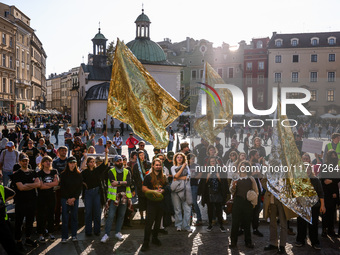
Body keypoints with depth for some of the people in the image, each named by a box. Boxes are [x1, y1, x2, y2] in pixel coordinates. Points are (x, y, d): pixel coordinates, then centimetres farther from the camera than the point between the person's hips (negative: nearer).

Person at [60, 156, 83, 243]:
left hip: (75, 198, 1)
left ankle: (74, 235, 15)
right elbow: (62, 188, -1)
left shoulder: (78, 174, 5)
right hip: (65, 198, -1)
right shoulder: (63, 174, 1)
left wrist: (74, 198, -7)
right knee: (65, 217, -1)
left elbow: (80, 187, 3)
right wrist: (68, 199, -7)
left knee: (74, 216, 5)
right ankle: (64, 236, 6)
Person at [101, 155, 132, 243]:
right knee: (110, 216, -5)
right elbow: (113, 183, -15)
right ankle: (106, 234, 2)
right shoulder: (111, 172, 1)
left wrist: (118, 182, -14)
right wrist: (123, 183, -9)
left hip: (124, 196, 3)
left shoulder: (127, 172, 9)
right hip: (113, 196, -3)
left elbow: (129, 182, -8)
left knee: (121, 215, 10)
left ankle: (118, 233, 23)